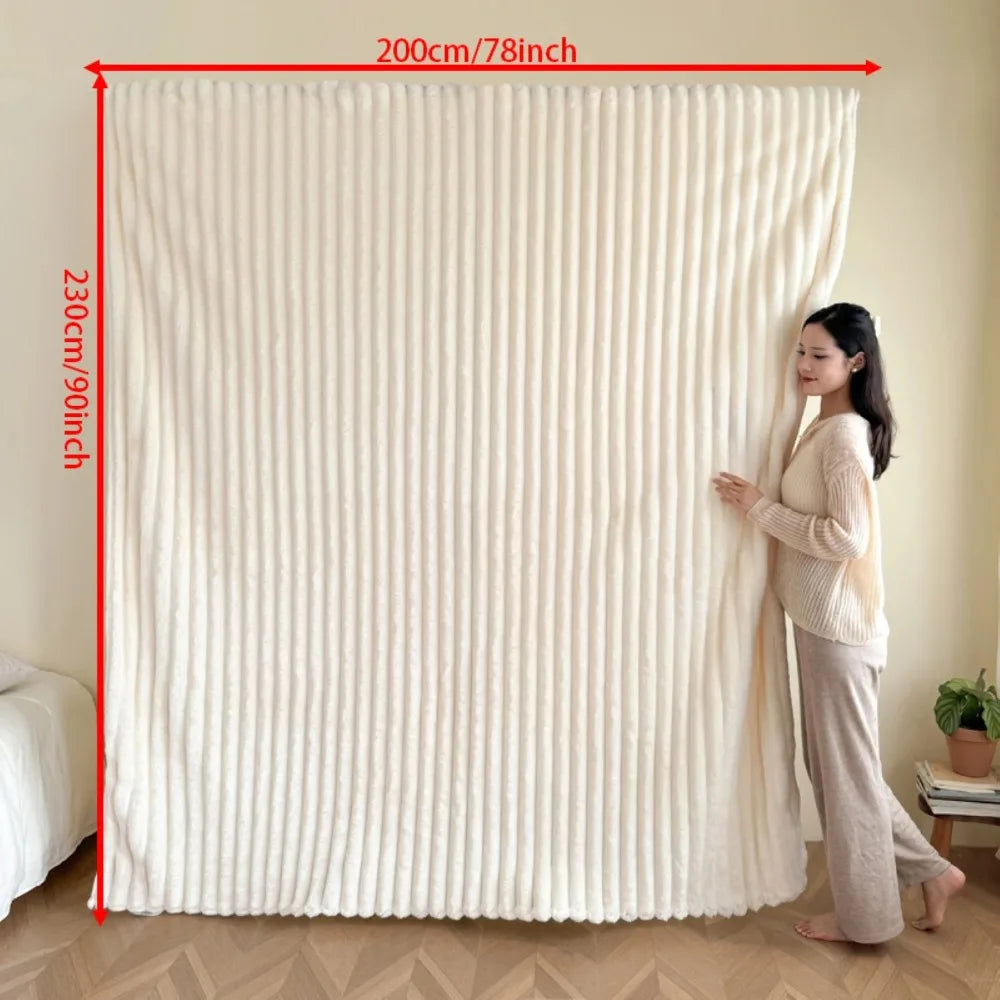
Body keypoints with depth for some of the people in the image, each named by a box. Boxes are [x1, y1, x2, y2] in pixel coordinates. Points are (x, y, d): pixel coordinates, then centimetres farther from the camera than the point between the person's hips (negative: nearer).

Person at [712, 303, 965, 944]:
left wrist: (760, 508, -17)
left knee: (846, 768, 5)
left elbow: (846, 536, -23)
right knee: (835, 762, 20)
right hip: (822, 620, 10)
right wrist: (763, 505, 8)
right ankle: (932, 872, 33)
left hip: (839, 625, -10)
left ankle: (864, 918, 24)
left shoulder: (844, 434, -16)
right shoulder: (828, 428, 13)